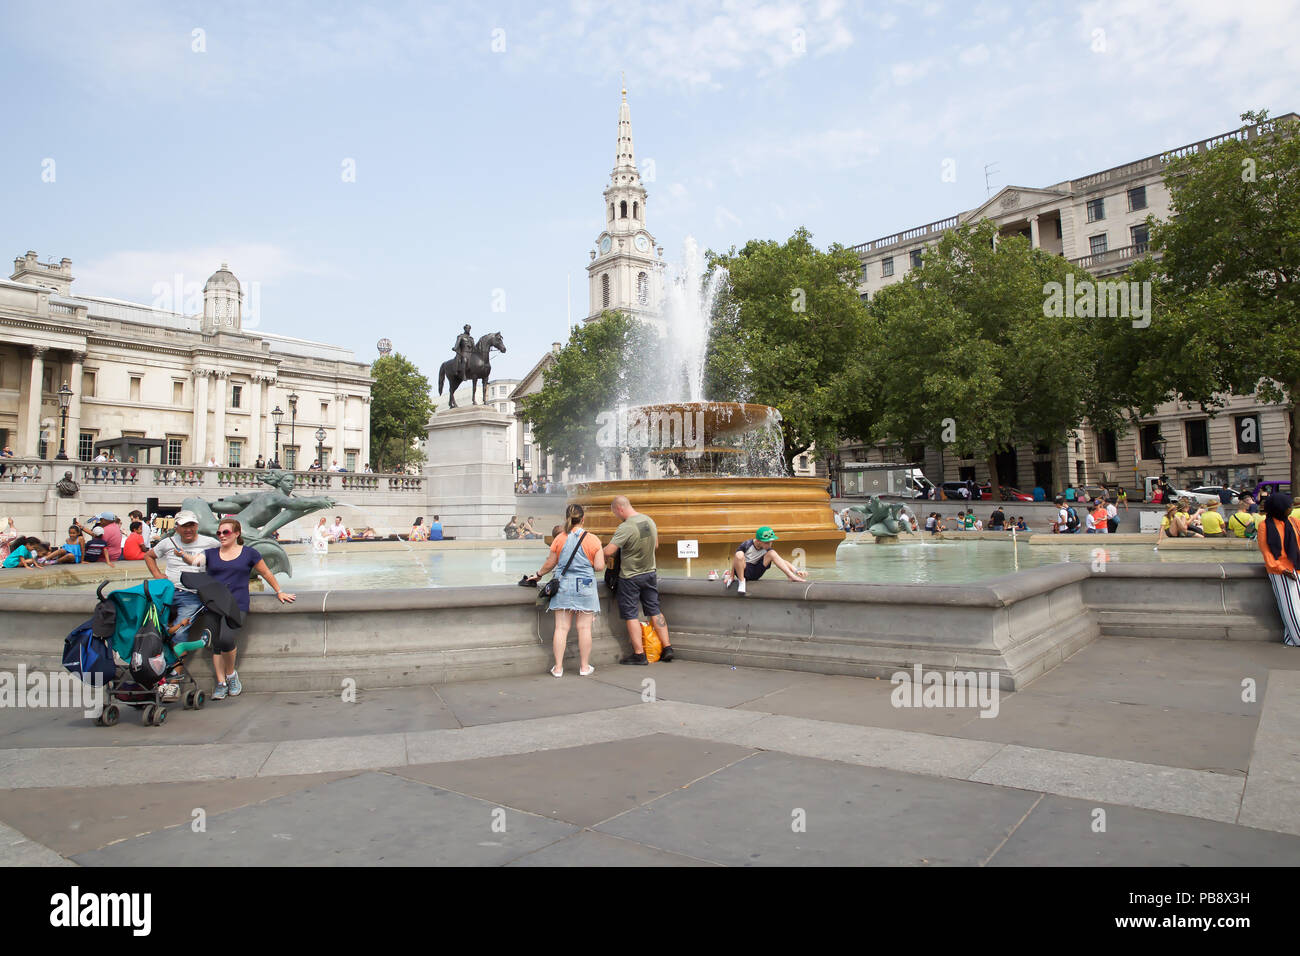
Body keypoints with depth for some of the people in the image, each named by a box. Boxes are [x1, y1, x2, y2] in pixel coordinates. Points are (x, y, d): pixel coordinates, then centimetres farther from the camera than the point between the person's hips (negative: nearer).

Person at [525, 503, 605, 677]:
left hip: (563, 586, 2)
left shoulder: (560, 538, 0)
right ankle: (584, 667, 12)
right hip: (585, 587, -2)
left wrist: (538, 575, 25)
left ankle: (558, 668, 9)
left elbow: (550, 563, 7)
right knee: (584, 628, 4)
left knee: (561, 628, 5)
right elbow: (599, 566, -7)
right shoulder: (592, 539, -5)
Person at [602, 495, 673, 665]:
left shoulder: (625, 527, -23)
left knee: (630, 615, 4)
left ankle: (639, 654, 6)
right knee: (655, 611, 14)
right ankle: (667, 648, 16)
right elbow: (656, 545, 15)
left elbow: (608, 551, -26)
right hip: (650, 572, 7)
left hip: (630, 577, -7)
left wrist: (601, 557, -5)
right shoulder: (650, 520, 1)